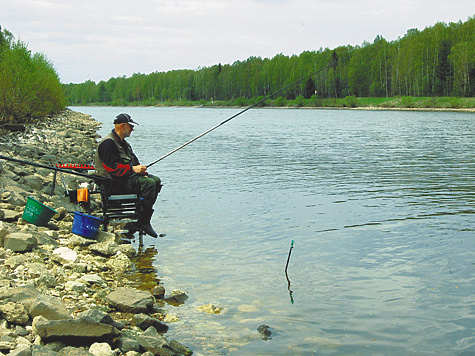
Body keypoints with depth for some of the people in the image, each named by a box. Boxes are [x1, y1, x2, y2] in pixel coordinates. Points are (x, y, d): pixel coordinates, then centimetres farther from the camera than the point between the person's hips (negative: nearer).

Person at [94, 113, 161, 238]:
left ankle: (142, 218, -3)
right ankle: (143, 222, -21)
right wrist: (132, 169, -19)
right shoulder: (108, 143, -13)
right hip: (114, 183, -10)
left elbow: (134, 162, 22)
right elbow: (111, 167, -21)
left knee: (156, 180, 0)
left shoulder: (123, 142, 21)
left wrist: (140, 169, 1)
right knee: (148, 183, -25)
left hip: (128, 176, 10)